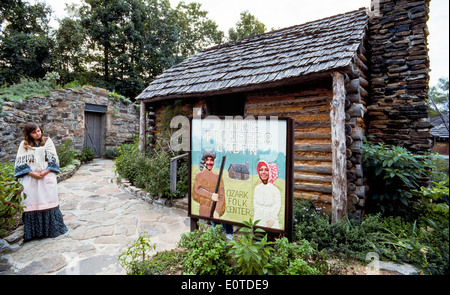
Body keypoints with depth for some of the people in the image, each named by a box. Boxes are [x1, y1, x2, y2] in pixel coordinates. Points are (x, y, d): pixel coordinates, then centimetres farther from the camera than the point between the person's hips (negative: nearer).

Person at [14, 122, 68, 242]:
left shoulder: (48, 141, 6)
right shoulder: (24, 145, 5)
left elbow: (54, 159, 2)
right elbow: (21, 162, 1)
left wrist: (45, 171, -11)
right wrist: (32, 173, -13)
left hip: (47, 177, 0)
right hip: (30, 178, 0)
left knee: (48, 201, 2)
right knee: (32, 203, 1)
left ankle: (51, 229, 13)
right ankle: (33, 231, 12)